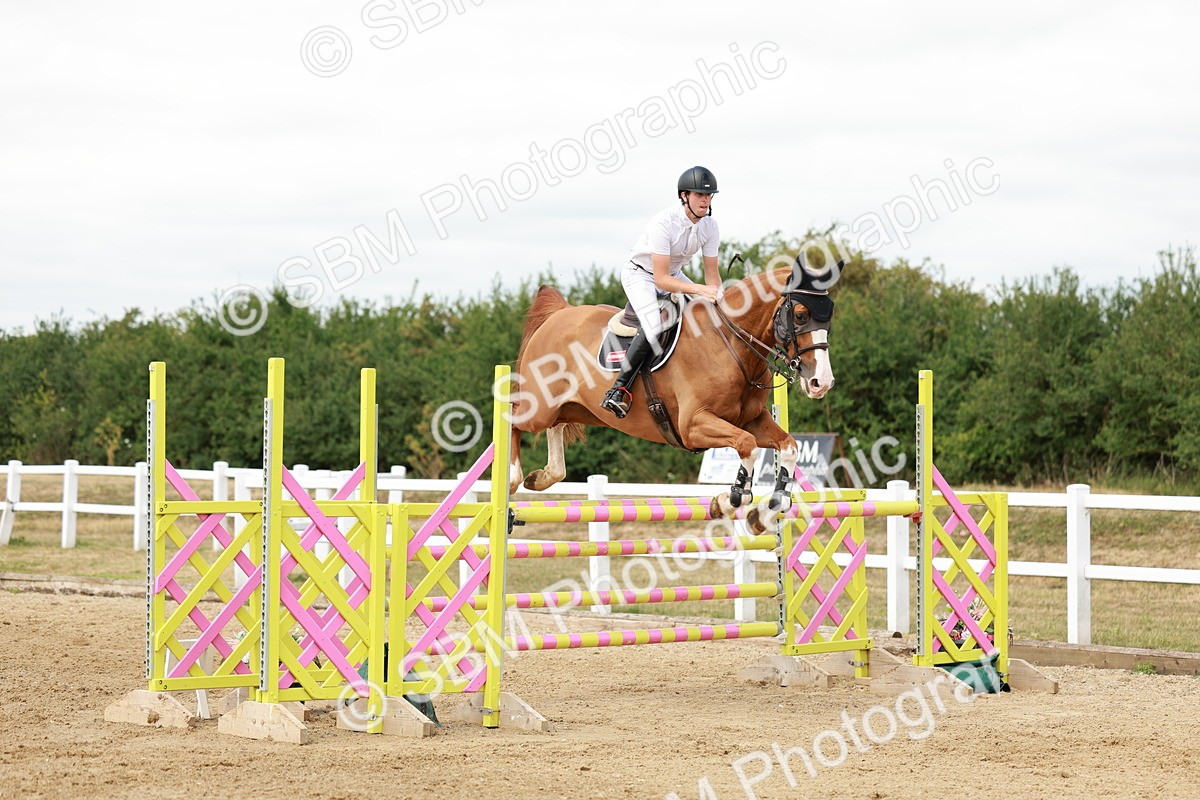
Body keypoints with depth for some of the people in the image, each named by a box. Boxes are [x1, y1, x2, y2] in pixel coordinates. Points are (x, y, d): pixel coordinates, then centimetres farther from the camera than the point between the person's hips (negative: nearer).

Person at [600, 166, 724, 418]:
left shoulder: (710, 226, -12)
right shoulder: (663, 222, -32)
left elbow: (712, 274, -5)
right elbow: (661, 279, -34)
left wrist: (718, 298, -25)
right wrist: (700, 289, -43)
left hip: (673, 274, 7)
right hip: (639, 274, -7)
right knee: (653, 326, -30)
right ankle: (619, 390, -23)